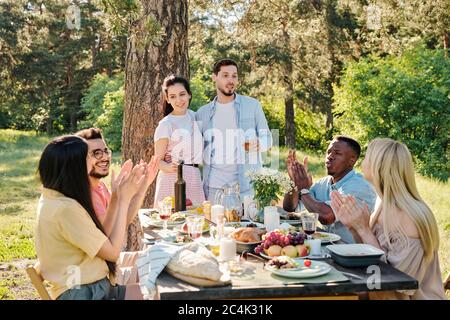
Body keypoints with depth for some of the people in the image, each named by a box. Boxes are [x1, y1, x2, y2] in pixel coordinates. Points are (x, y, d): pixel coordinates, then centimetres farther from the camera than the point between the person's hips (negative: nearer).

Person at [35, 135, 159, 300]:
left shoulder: (54, 198, 6)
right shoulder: (66, 208, -22)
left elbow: (103, 238, 8)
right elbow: (112, 251, -14)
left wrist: (116, 196, 2)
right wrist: (124, 199, -10)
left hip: (91, 287, 9)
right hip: (82, 294, -9)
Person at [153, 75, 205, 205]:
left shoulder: (193, 115, 10)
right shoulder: (165, 124, -8)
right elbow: (158, 160, -7)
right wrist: (169, 167, -26)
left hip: (195, 178, 6)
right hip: (173, 178, -5)